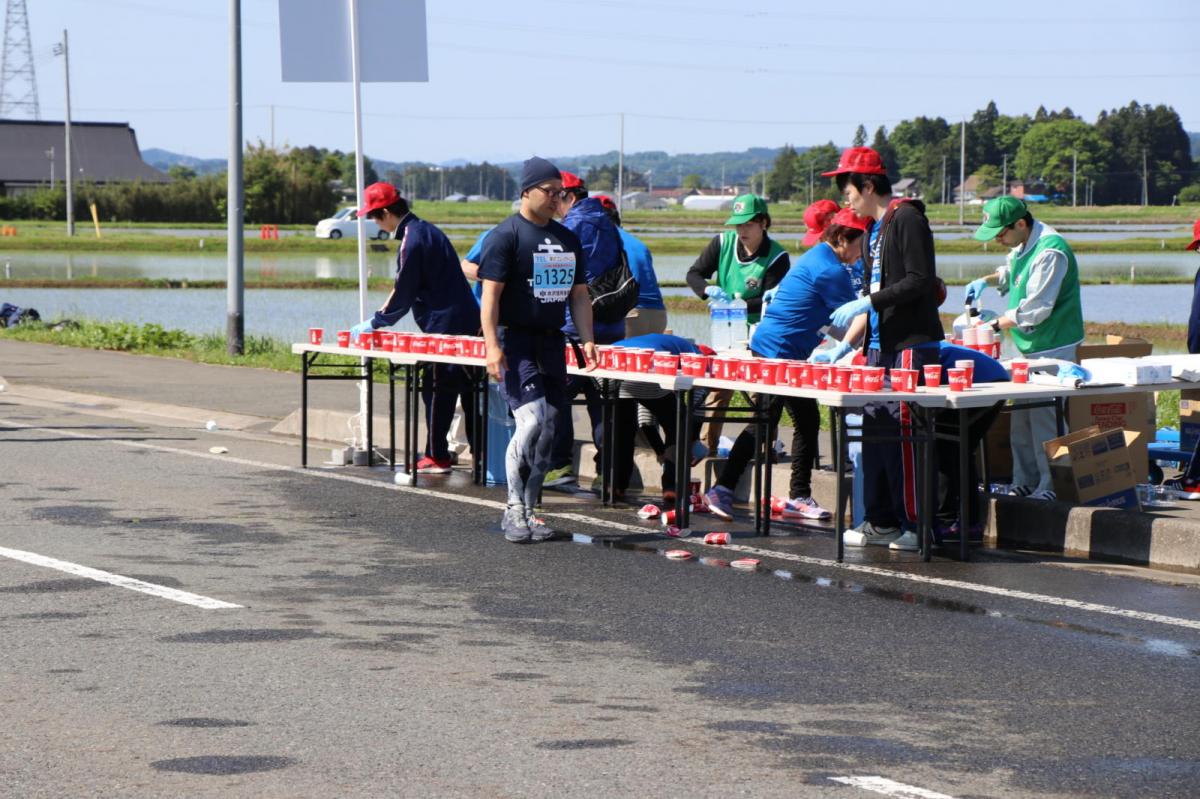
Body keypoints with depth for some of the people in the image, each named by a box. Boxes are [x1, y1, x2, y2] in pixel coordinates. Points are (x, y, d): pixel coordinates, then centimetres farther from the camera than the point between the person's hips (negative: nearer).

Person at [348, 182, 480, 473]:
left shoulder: (412, 240, -14)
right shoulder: (426, 230, 15)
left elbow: (403, 294, -12)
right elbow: (407, 288, 21)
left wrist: (374, 323, -1)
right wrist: (380, 319, 19)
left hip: (444, 326, -9)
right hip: (465, 322, 9)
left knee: (436, 391, -2)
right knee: (468, 391, 11)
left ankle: (436, 457, 1)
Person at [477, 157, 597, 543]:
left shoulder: (567, 239, 16)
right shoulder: (506, 235, -6)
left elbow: (579, 295, 20)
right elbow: (490, 294, -11)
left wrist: (587, 339, 6)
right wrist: (493, 347, -20)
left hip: (552, 342, 7)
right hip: (516, 339, -7)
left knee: (547, 430, 6)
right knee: (531, 421, -18)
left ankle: (528, 511, 14)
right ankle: (514, 509, -9)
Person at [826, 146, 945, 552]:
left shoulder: (907, 220, -9)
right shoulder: (873, 232, 19)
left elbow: (920, 281, -18)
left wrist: (866, 303, -19)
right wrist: (846, 342, 19)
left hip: (911, 344, -9)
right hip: (880, 345, 9)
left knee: (902, 431, -10)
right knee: (875, 430, 8)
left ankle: (916, 525, -6)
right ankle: (881, 521, 14)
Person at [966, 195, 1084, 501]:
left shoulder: (1050, 252, -20)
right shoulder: (1023, 247, 10)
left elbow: (1035, 310, -22)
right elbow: (1011, 272, 32)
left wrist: (996, 324, -13)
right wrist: (986, 280, 11)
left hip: (1052, 348, -10)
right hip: (1029, 347, 10)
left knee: (1044, 419, -8)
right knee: (1021, 419, 12)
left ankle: (1050, 487, -3)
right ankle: (1024, 483, 20)